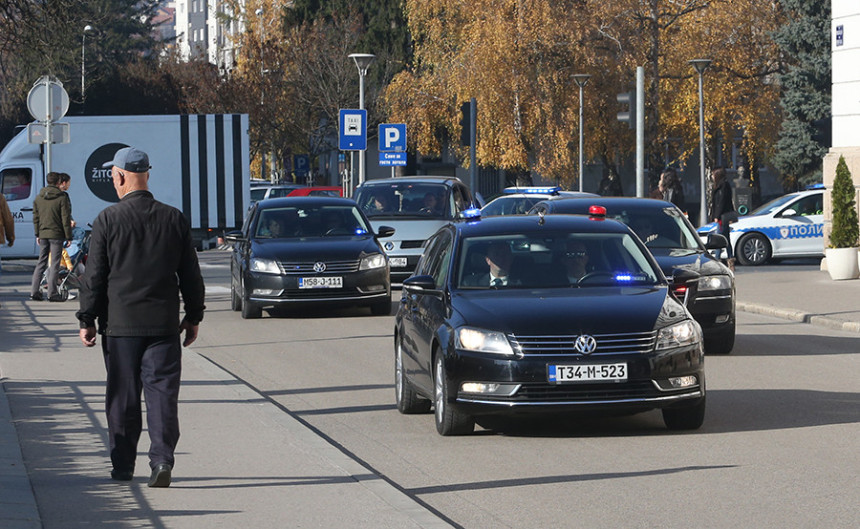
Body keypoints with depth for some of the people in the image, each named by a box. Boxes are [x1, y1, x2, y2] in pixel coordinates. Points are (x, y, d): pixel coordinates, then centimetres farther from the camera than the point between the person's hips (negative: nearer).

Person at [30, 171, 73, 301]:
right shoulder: (62, 198, -10)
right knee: (55, 264, -1)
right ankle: (52, 293, -3)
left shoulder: (38, 198, 7)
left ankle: (34, 291, 9)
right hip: (57, 234, -5)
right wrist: (68, 237, -5)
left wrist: (37, 234, 18)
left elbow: (35, 218, 10)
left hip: (43, 234, 5)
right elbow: (65, 219, -10)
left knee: (41, 262, 12)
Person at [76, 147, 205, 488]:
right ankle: (162, 458, -12)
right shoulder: (174, 219, 2)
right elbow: (190, 274, 8)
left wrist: (87, 320, 5)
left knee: (123, 397, 8)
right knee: (162, 392, 2)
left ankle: (123, 467, 15)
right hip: (164, 323, 2)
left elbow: (94, 276, -4)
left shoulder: (108, 220, -7)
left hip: (120, 324, -1)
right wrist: (194, 316, 18)